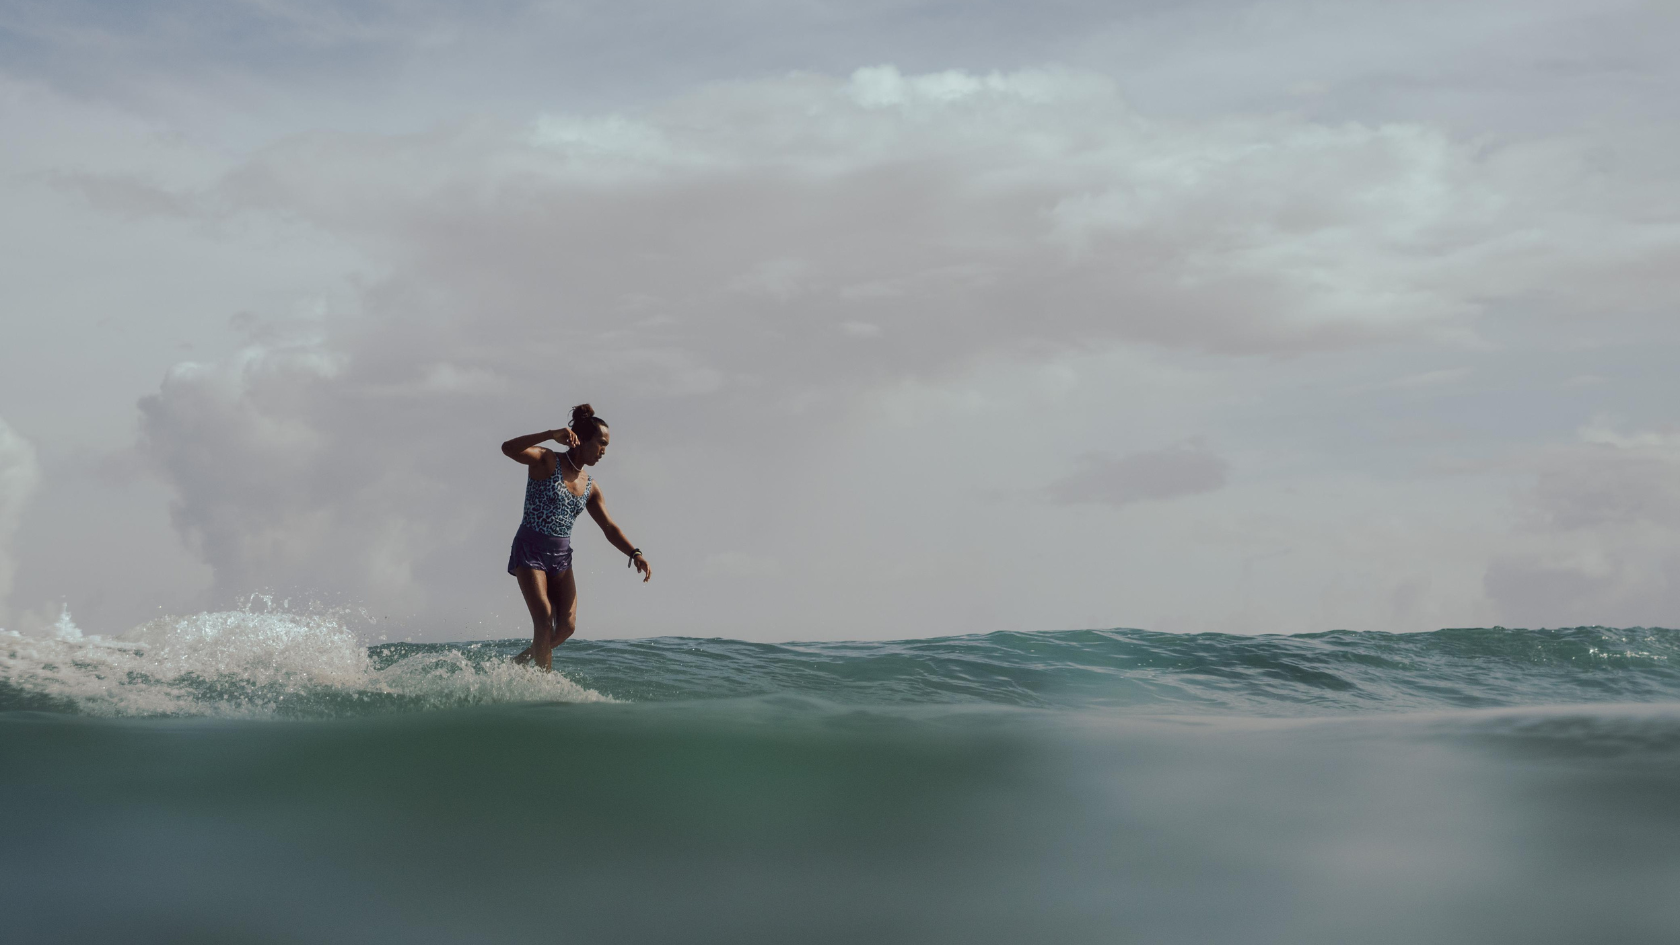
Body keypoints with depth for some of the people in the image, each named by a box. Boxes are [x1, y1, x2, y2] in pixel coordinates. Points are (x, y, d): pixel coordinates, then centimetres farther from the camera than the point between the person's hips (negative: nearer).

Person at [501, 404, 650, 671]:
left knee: (567, 625, -4)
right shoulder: (547, 462, -8)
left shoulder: (589, 487, 10)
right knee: (544, 623, -14)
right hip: (530, 550, -6)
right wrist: (551, 435, -36)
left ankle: (519, 662, 17)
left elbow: (610, 528, 10)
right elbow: (509, 448, -25)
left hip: (561, 556, 6)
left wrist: (635, 553, -8)